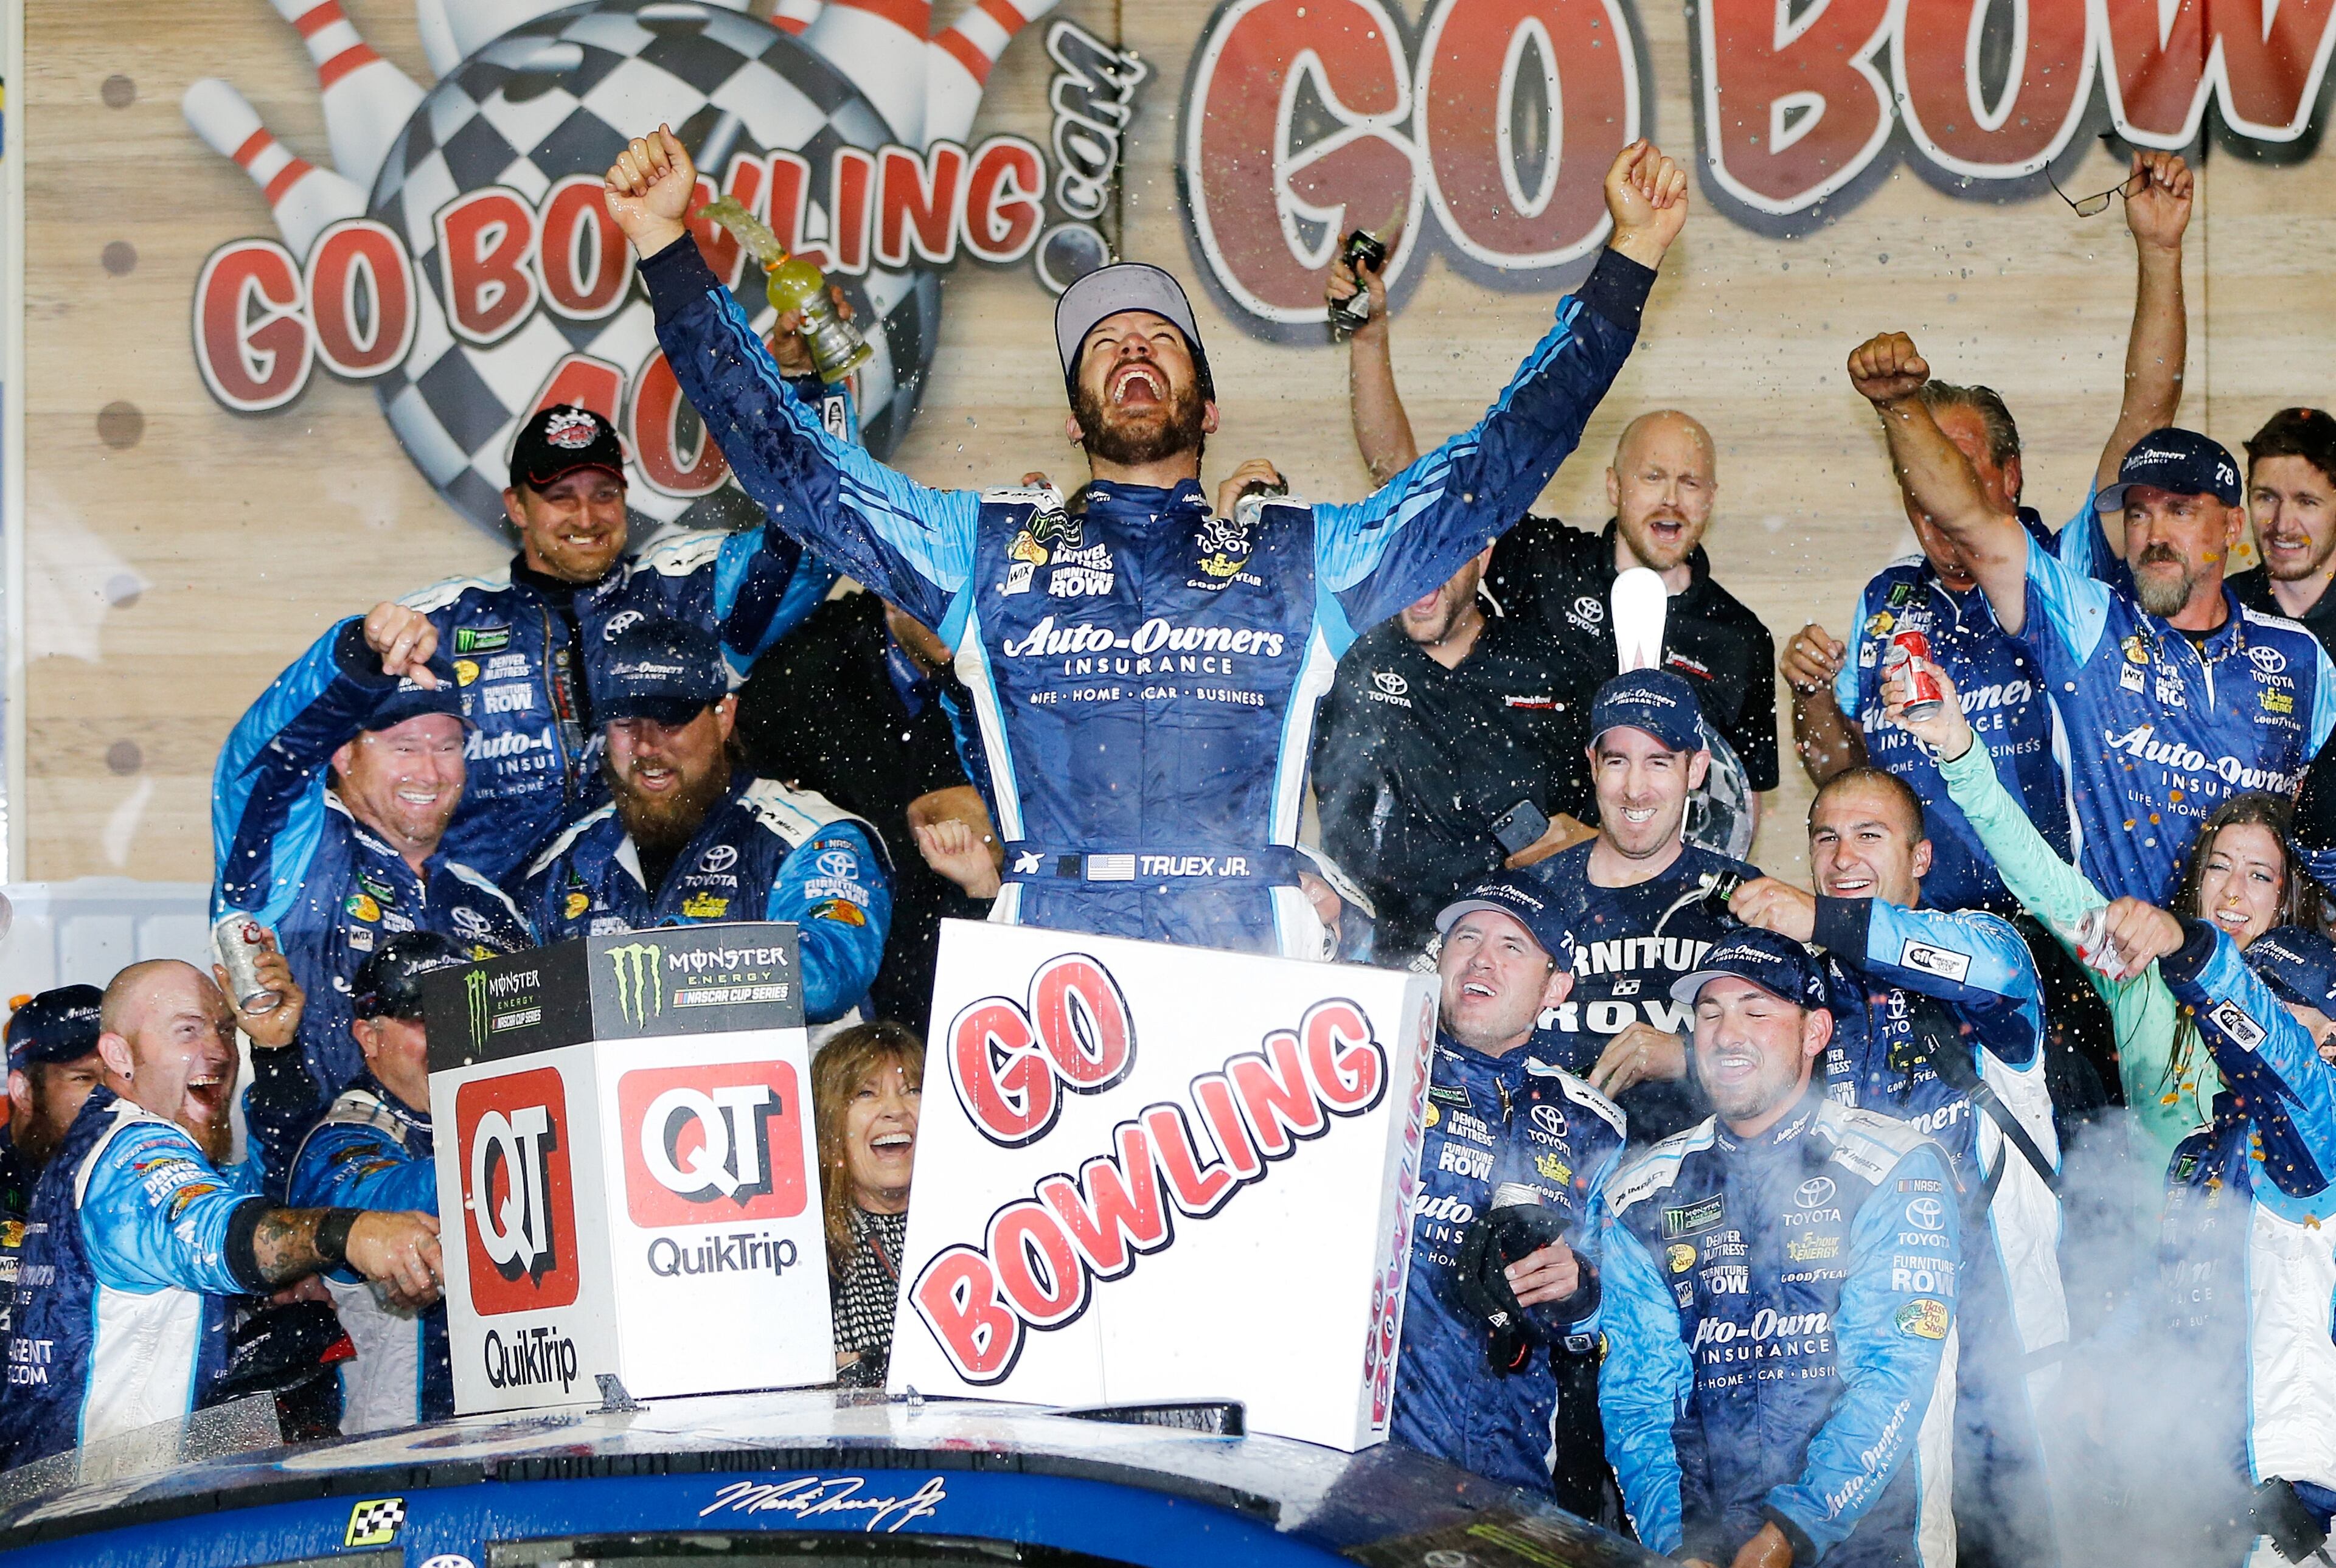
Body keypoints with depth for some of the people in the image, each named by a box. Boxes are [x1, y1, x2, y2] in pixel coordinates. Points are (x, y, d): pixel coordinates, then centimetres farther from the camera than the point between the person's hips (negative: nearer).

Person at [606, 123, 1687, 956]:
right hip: (1046, 949, 0)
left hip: (1252, 956, 1)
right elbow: (784, 457, 22)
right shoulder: (986, 543, 23)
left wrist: (1625, 263, 21)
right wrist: (668, 252, 17)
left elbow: (1501, 459, 23)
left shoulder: (1307, 552, 23)